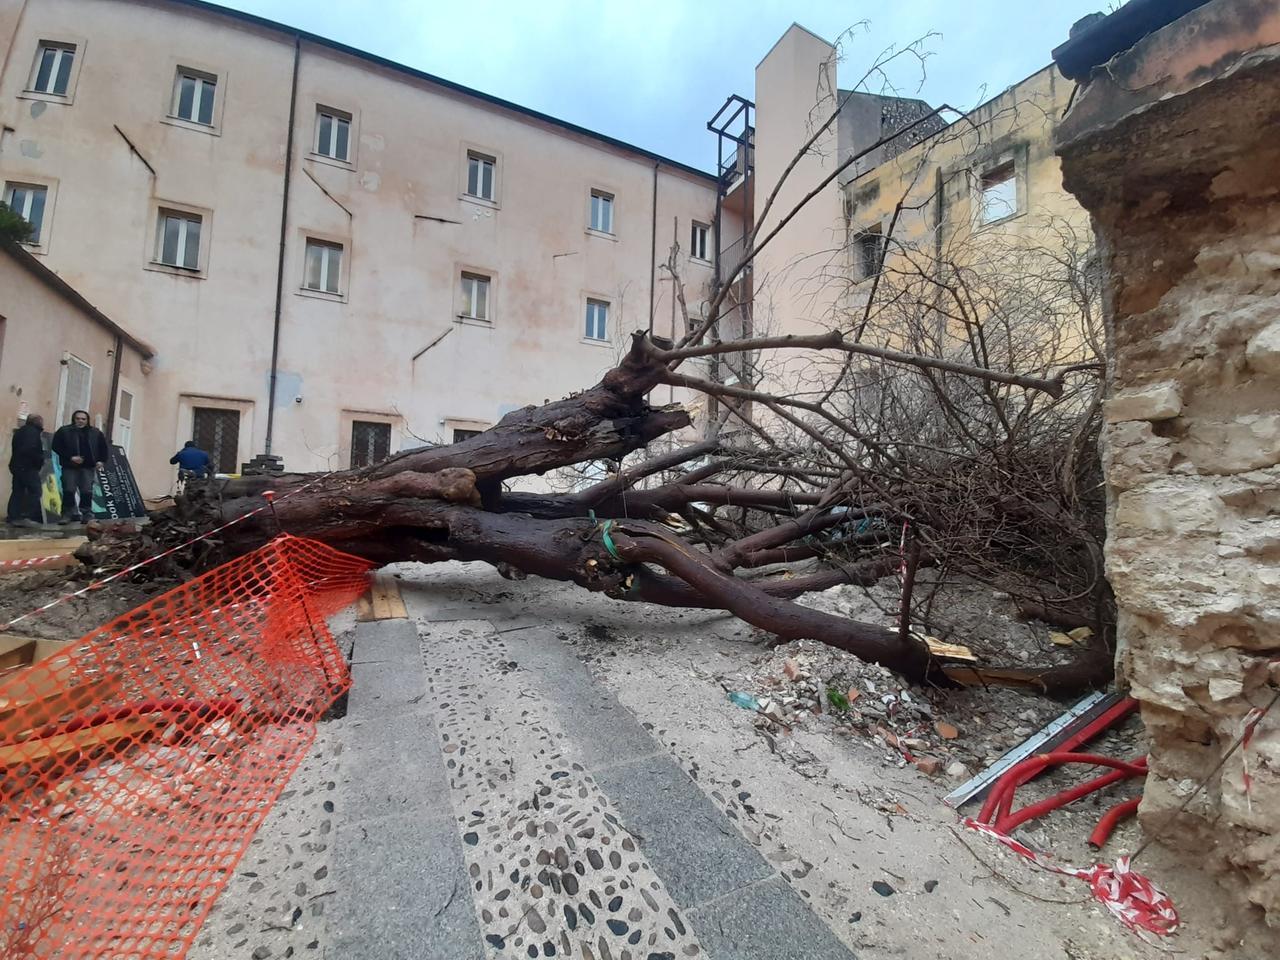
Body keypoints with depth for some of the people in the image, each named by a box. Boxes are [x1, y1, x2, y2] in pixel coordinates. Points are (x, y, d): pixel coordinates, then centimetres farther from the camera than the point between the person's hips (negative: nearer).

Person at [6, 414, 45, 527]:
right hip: (28, 467, -10)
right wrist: (40, 459, -11)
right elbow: (30, 449, -24)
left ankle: (13, 517, 12)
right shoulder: (32, 431, -11)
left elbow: (19, 448, 19)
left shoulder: (20, 431, 20)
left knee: (17, 491, 12)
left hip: (17, 465, 10)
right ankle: (26, 517, -15)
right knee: (34, 491, -9)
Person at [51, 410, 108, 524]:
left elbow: (103, 447, 16)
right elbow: (56, 447, -2)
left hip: (88, 467, 1)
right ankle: (67, 514, 7)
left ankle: (87, 514, 7)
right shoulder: (64, 431, 1)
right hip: (70, 467, -1)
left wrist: (101, 461, 5)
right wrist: (70, 457, -13)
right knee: (69, 491, -1)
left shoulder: (96, 433, 8)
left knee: (87, 492, 1)